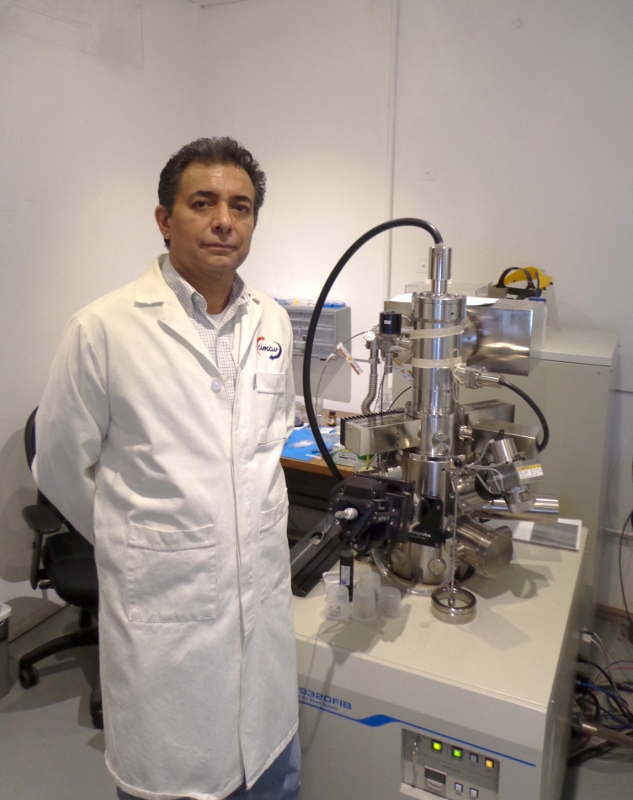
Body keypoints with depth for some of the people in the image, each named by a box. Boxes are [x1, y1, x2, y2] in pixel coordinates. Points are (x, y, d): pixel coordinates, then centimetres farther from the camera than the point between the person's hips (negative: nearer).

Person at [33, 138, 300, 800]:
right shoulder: (103, 329, -13)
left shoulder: (273, 323, 3)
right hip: (161, 610, -4)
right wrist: (135, 544, 7)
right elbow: (62, 469, -3)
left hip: (264, 595, 5)